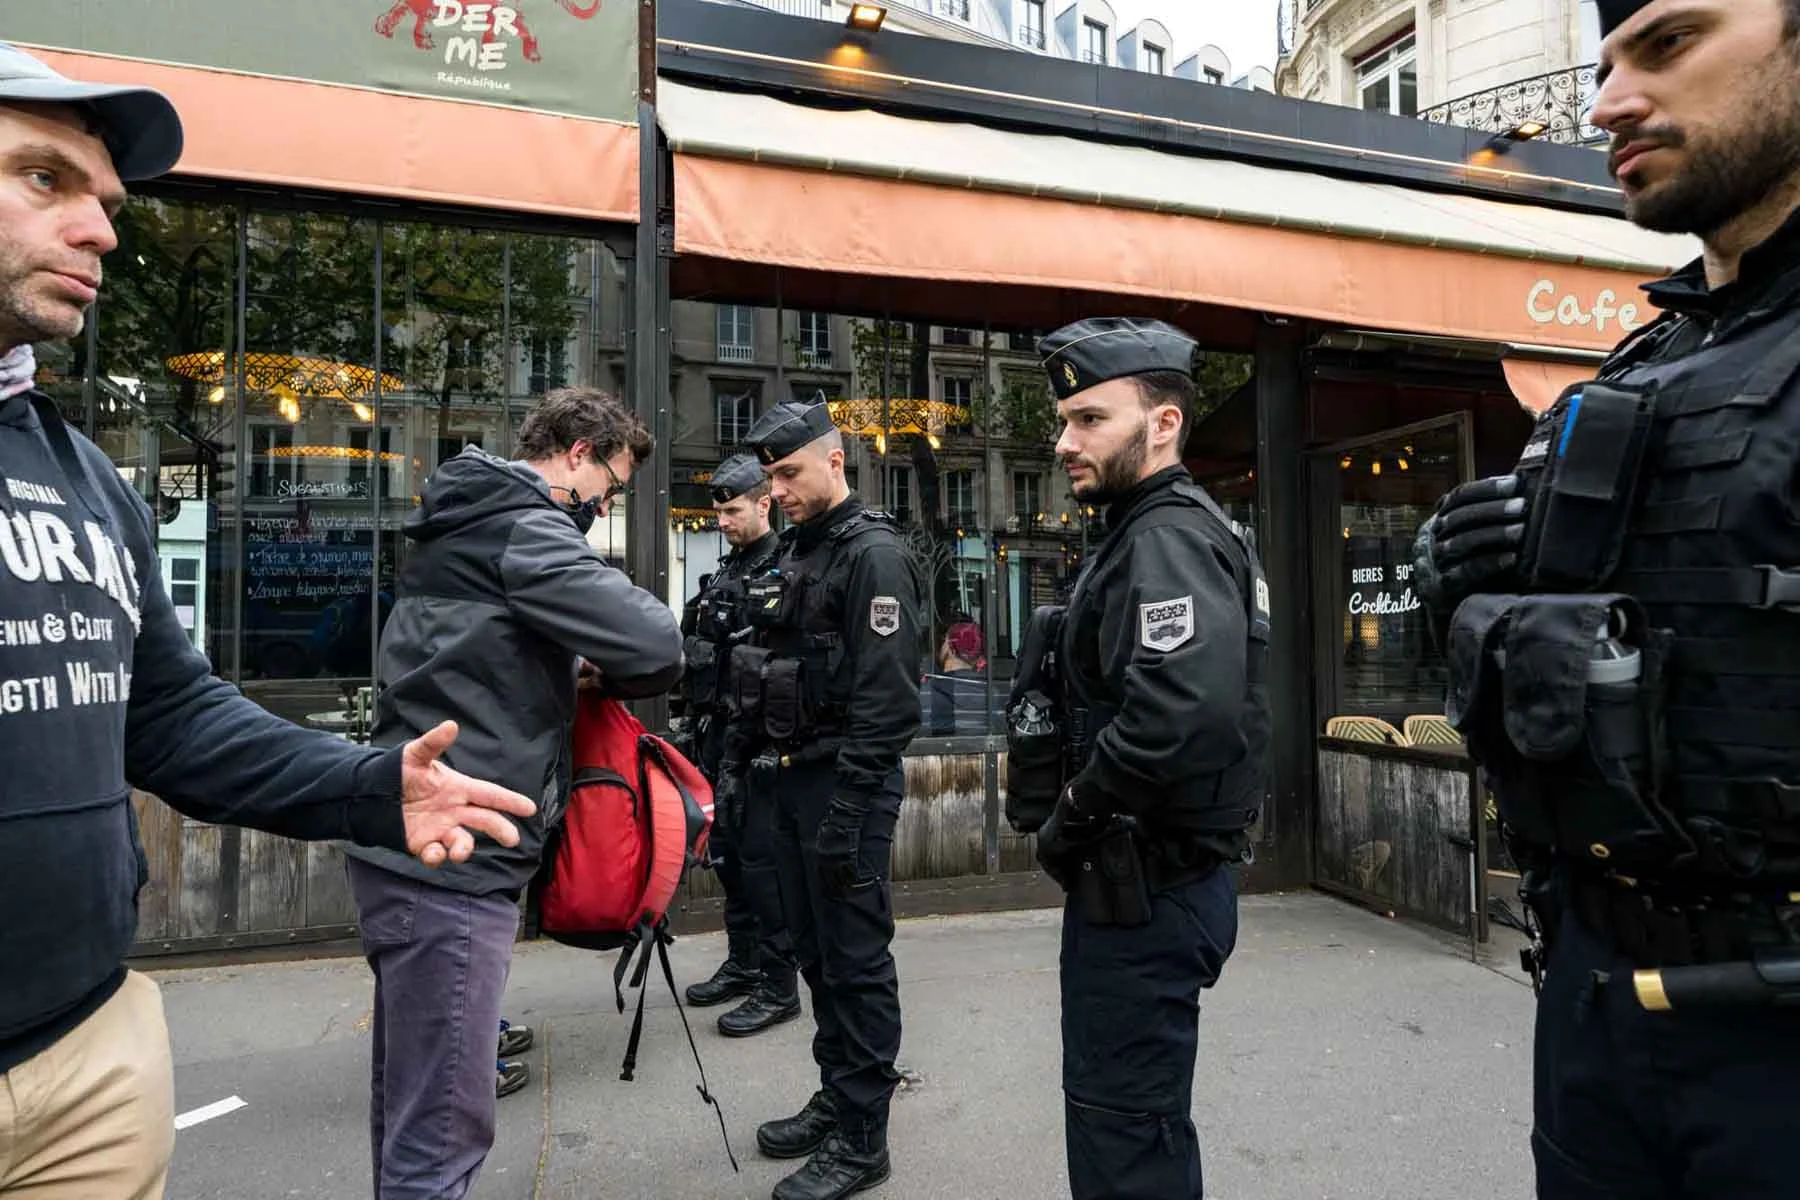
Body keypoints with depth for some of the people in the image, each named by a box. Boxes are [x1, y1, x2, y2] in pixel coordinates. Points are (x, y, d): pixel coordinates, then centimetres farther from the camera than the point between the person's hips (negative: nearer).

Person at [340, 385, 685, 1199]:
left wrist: (571, 668, 9)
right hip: (452, 860, -10)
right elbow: (655, 647, -22)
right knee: (444, 1130, -2)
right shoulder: (522, 529, -13)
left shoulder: (462, 524, 17)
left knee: (412, 1109, 21)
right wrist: (602, 673, 1)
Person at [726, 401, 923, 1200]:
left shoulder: (873, 554, -12)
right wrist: (736, 758, 15)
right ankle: (835, 1097, 33)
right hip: (791, 776, 9)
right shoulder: (793, 553, 15)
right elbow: (760, 670, 20)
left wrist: (848, 810, -22)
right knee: (814, 949, 17)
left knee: (856, 959, 1)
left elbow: (886, 698, -20)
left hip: (844, 785, -9)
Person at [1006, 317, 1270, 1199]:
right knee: (1139, 1117, 23)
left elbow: (1187, 707, -35)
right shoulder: (1143, 532, 14)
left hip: (1146, 888, -10)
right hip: (1137, 878, 10)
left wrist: (1072, 815, -21)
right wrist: (1073, 811, 8)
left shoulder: (1170, 538, -18)